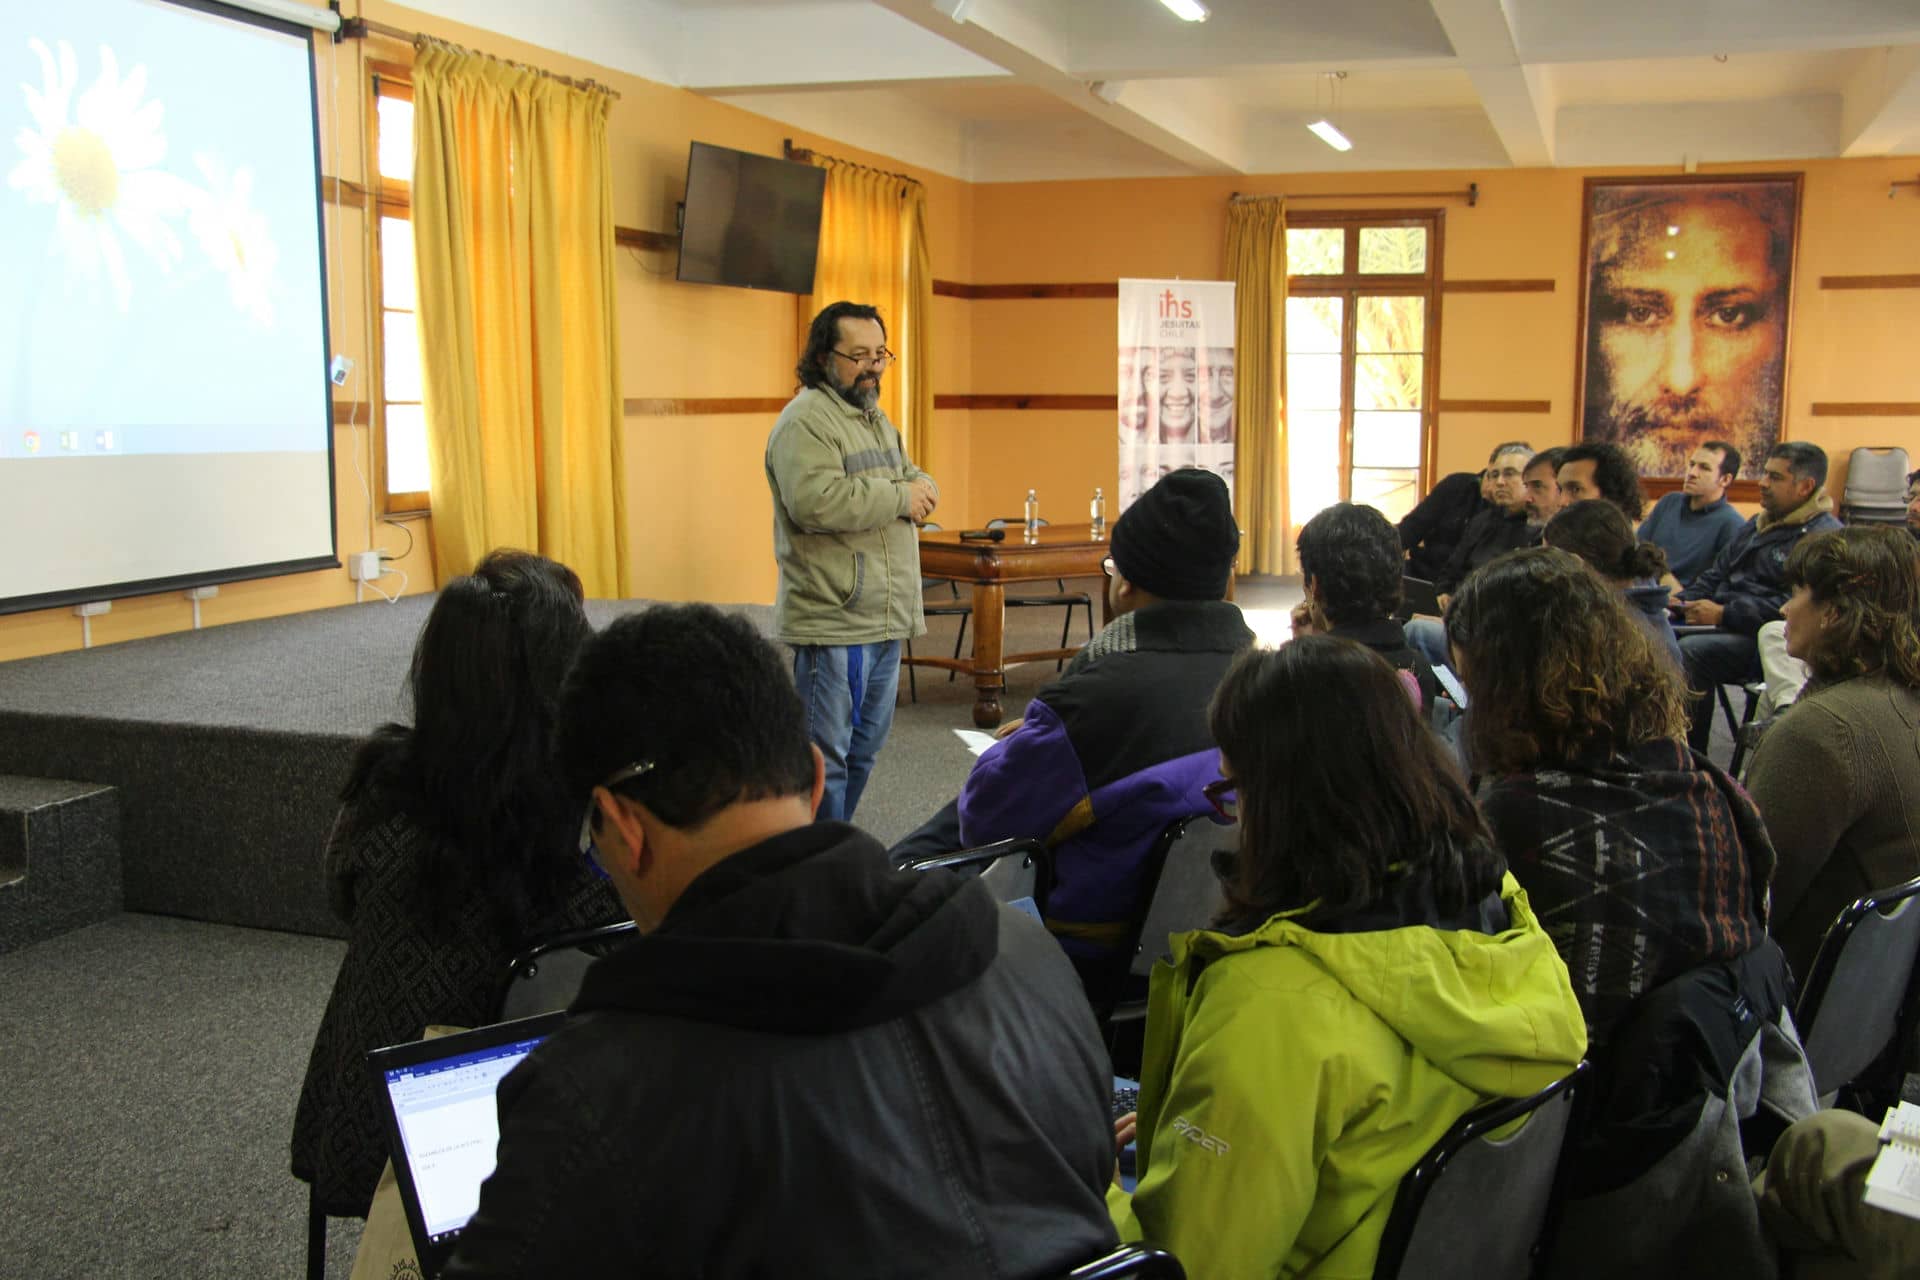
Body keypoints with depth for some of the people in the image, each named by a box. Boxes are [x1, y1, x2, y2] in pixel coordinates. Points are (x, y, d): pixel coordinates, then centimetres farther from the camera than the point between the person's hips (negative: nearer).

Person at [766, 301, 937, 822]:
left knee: (865, 745, 18)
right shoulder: (806, 420, -14)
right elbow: (815, 501, -28)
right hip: (833, 622, -10)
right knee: (825, 755, -2)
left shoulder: (875, 417, 17)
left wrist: (920, 489, -3)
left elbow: (915, 479, 22)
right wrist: (898, 497, -17)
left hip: (886, 620, 10)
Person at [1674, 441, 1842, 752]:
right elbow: (1716, 575, 29)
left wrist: (1724, 614, -20)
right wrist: (1683, 601, 9)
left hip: (1767, 642, -9)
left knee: (1688, 652, -31)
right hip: (1730, 632, 9)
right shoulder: (1756, 526, 23)